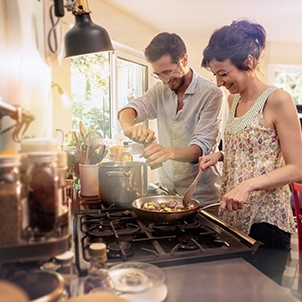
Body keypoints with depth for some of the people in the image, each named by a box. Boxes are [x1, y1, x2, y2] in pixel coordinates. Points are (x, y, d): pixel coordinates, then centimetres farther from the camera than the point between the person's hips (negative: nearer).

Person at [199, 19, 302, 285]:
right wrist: (220, 156, 1)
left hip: (265, 222, -6)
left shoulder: (277, 100, -12)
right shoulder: (233, 100, 8)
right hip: (232, 217, 6)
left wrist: (249, 185, -26)